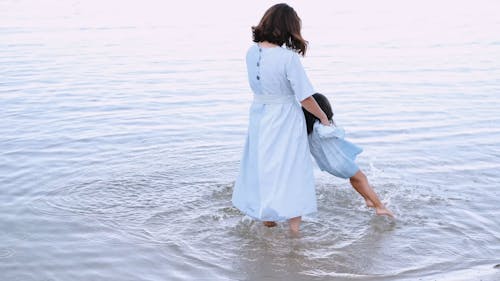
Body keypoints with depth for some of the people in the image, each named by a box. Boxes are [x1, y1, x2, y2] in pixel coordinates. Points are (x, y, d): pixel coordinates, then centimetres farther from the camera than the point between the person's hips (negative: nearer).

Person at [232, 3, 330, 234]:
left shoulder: (251, 52, -6)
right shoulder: (288, 58, -23)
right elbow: (305, 98, -17)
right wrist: (323, 117, 0)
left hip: (259, 117, 6)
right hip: (285, 122, -5)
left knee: (264, 169, 20)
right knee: (292, 173, 7)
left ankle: (267, 219, 35)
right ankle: (294, 230, 12)